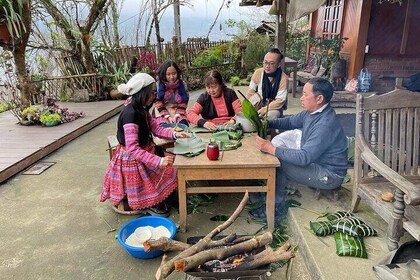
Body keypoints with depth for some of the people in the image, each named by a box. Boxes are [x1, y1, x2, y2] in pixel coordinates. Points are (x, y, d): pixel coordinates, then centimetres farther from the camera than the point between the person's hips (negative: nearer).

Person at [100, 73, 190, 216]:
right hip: (132, 160, -9)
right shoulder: (130, 114, -30)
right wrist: (158, 161, -38)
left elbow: (156, 128, 5)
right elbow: (132, 149, -34)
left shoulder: (141, 109, 0)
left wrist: (175, 134, -12)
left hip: (144, 151, 9)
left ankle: (155, 200, 19)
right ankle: (149, 204, 19)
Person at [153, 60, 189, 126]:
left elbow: (183, 103, 2)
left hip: (178, 112, 2)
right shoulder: (158, 85, -5)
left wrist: (177, 115, -11)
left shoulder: (182, 84, 0)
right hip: (162, 113, -1)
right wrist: (167, 116, -14)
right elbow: (158, 104, -5)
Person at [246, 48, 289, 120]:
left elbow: (280, 101, -20)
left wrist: (265, 109, -29)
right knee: (255, 97, -28)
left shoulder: (283, 78, -19)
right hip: (260, 104, 3)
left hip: (275, 107, -3)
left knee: (272, 115, -35)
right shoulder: (258, 72, -10)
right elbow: (250, 91, -4)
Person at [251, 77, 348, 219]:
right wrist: (267, 123, -5)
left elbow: (304, 158, -34)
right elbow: (291, 121, 11)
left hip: (328, 176, -9)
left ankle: (276, 208, -3)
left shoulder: (325, 125, -31)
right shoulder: (313, 111, -2)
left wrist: (272, 149, -34)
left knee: (277, 163, -18)